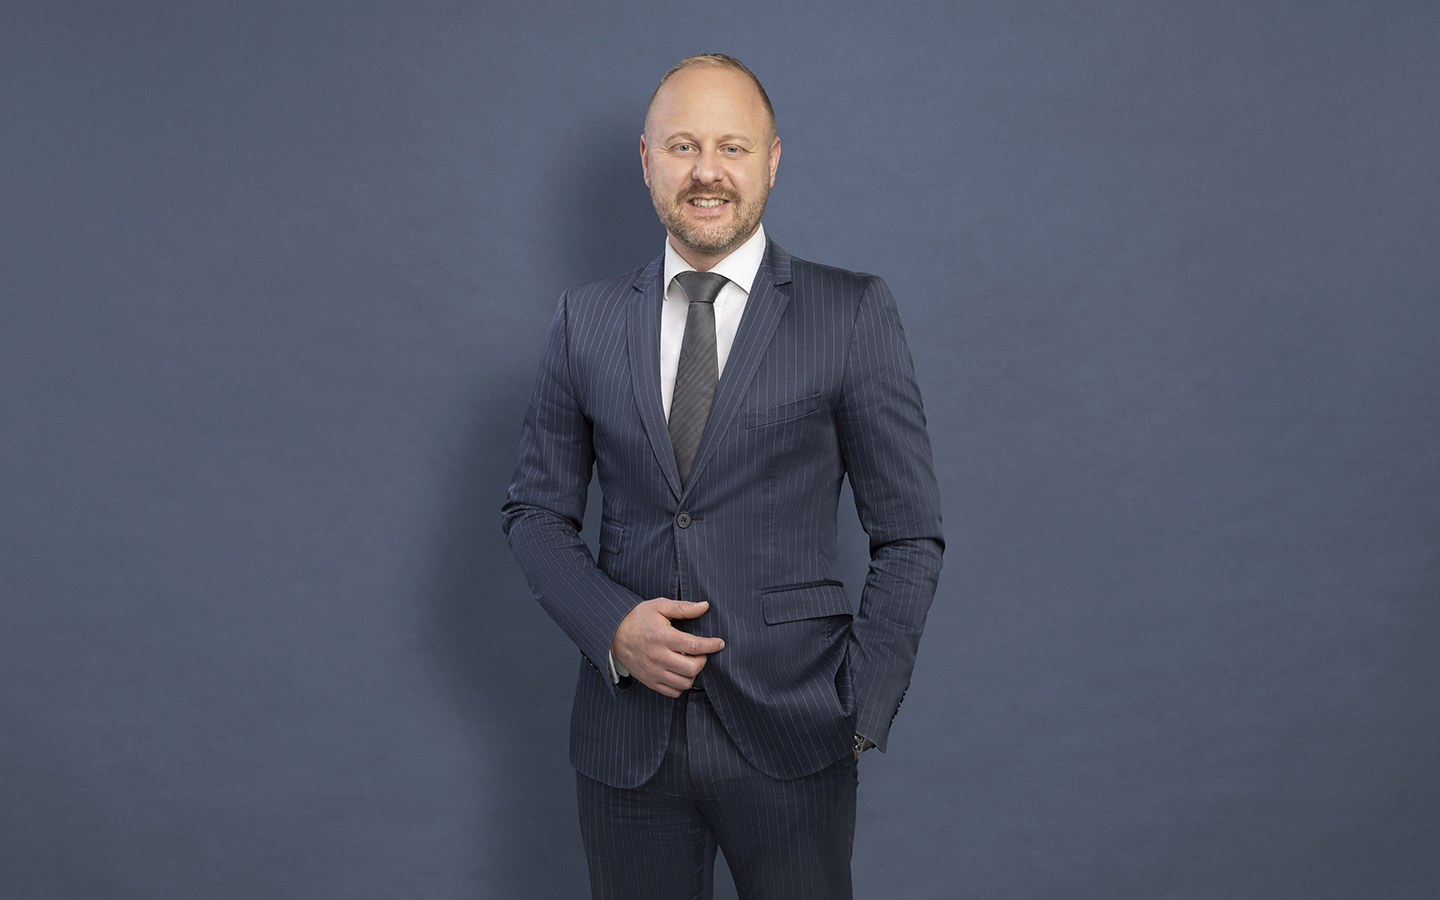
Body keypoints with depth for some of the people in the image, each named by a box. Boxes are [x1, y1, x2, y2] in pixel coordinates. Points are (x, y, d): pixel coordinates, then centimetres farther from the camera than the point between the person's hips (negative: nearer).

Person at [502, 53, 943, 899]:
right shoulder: (588, 319, 5)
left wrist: (861, 712, -7)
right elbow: (537, 511, 9)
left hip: (789, 740, -2)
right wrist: (610, 625, -8)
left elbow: (910, 537, -2)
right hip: (626, 734, 2)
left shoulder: (853, 313, -3)